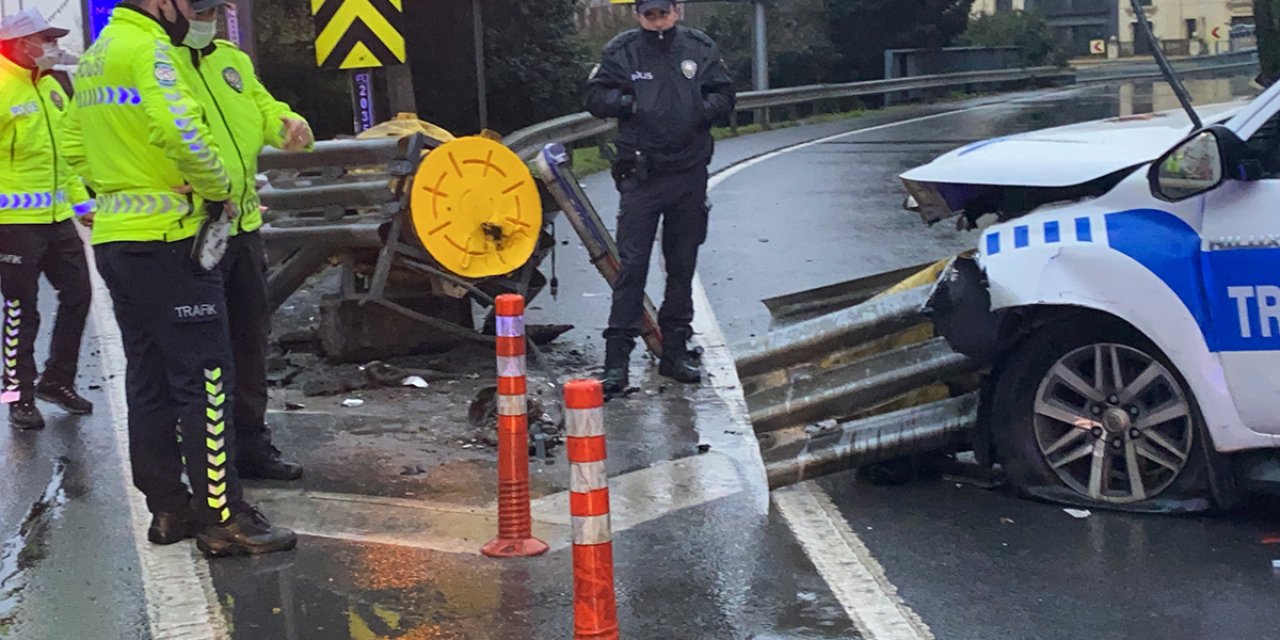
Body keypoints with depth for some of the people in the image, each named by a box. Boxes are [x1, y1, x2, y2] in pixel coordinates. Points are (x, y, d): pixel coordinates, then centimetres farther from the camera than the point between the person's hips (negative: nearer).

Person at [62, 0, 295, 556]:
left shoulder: (94, 58, 16)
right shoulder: (148, 47, -13)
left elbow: (76, 149, 20)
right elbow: (179, 133, -26)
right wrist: (219, 188, -12)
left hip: (114, 238, 9)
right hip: (166, 239, -9)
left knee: (149, 379, 13)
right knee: (205, 379, -5)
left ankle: (168, 507, 19)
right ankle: (223, 518, -3)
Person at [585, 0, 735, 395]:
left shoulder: (700, 48, 3)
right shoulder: (621, 51, -2)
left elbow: (725, 95, 9)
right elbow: (595, 98, 0)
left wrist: (701, 110, -10)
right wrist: (628, 102, -17)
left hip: (690, 175, 3)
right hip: (641, 175, -3)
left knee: (682, 266, 11)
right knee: (631, 266, -7)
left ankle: (675, 351, 22)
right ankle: (617, 359, -5)